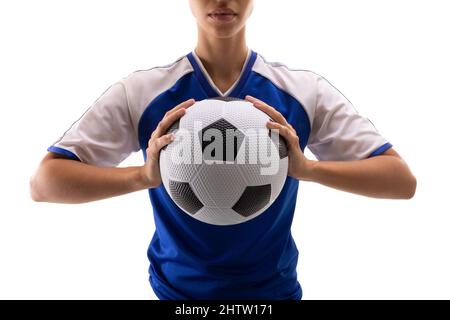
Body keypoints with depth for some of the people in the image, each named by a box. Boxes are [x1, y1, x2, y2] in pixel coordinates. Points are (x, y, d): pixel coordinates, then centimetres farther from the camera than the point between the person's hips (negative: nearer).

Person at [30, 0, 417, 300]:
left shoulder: (306, 92, -10)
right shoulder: (139, 93, -11)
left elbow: (403, 180, -11)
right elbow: (43, 182, -13)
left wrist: (306, 167, -29)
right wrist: (144, 175, -31)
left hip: (275, 286, 1)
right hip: (175, 287, 0)